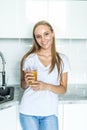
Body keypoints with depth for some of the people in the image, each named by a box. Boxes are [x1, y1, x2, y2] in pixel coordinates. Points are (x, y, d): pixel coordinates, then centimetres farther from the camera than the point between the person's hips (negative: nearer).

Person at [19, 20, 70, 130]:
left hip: (50, 113, 1)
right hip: (28, 112, 0)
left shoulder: (62, 59, -1)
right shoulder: (29, 58, -4)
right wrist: (27, 81, -16)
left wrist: (46, 86, -18)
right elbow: (23, 86, 7)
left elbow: (63, 89, 0)